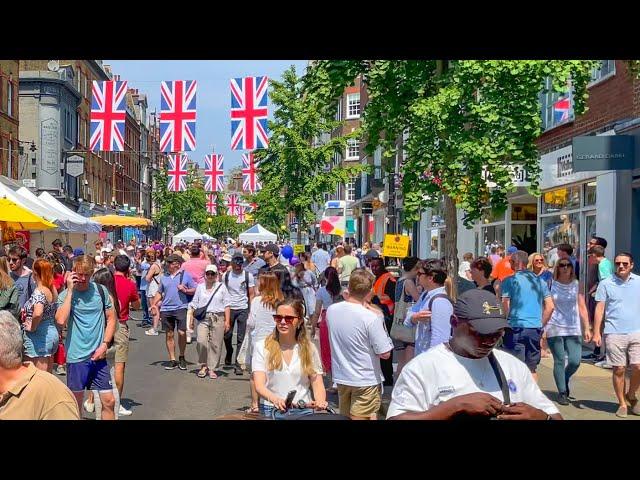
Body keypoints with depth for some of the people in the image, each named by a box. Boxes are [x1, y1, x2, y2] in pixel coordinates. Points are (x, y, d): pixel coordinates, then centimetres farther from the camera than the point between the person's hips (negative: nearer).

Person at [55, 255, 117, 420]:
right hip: (76, 357, -3)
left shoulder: (101, 290, 3)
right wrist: (70, 290, -18)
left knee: (109, 401, 4)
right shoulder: (65, 295, -5)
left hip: (98, 356, 3)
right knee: (76, 404, 8)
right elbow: (61, 320, -23)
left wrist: (104, 344, -4)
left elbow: (111, 318, 8)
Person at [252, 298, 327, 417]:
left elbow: (317, 384, 9)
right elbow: (259, 385, -3)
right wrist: (274, 399, -24)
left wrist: (320, 401, -14)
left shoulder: (309, 348, 13)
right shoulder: (262, 347, 7)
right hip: (271, 409, -1)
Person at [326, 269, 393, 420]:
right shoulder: (371, 318, -24)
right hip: (365, 381, -5)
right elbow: (385, 354, -17)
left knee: (344, 417, 20)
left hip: (341, 377, 6)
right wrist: (379, 319, -10)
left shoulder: (331, 310, -6)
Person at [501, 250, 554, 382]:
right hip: (535, 328, 5)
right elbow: (550, 306, 8)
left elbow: (505, 305, -12)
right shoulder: (539, 280, 10)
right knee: (532, 369, 14)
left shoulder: (510, 280, -5)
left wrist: (509, 320, 4)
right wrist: (540, 324, 14)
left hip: (516, 327, -5)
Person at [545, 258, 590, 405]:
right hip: (554, 328, -2)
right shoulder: (551, 284, 0)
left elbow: (582, 308, 8)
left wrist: (587, 328, 5)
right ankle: (562, 393, 13)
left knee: (575, 361, -5)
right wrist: (542, 327, -4)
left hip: (573, 329, 2)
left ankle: (565, 379, 26)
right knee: (559, 361, 0)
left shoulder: (577, 285, 6)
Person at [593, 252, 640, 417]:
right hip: (614, 334, -1)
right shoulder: (606, 284, 2)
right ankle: (622, 404, 18)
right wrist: (596, 332, -4)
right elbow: (600, 309, 2)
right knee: (619, 370, 3)